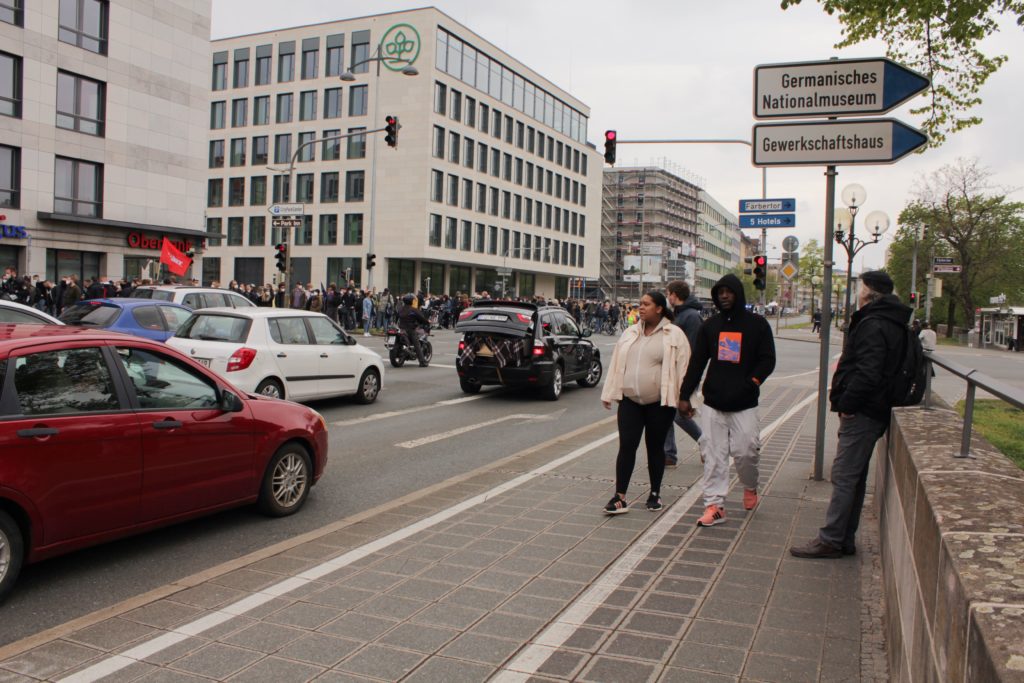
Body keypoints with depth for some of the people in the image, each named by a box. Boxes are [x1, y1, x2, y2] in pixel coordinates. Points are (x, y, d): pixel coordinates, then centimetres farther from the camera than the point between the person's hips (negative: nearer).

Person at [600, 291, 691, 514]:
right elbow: (616, 364, 12)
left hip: (659, 403, -3)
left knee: (655, 447, 9)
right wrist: (609, 393, 10)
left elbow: (683, 368, -6)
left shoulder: (674, 335, -4)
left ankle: (655, 494, 23)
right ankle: (620, 497, 0)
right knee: (626, 446, -3)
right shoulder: (630, 333, 9)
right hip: (630, 400, 3)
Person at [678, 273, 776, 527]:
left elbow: (768, 360, 1)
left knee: (746, 451, -3)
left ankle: (750, 486, 28)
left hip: (744, 404, -2)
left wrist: (753, 381, -15)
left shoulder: (757, 324, 2)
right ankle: (714, 505, 7)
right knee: (713, 455, 0)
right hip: (713, 403, 2)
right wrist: (685, 395, 5)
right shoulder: (709, 325, 10)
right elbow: (697, 362, 10)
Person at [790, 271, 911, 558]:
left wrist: (847, 403, -18)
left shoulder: (874, 326, -17)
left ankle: (830, 540, 1)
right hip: (869, 411, 11)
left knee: (844, 477, -5)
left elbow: (868, 373, -27)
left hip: (861, 415, -11)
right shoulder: (889, 323, 17)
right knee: (854, 478, 14)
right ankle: (844, 539, 22)